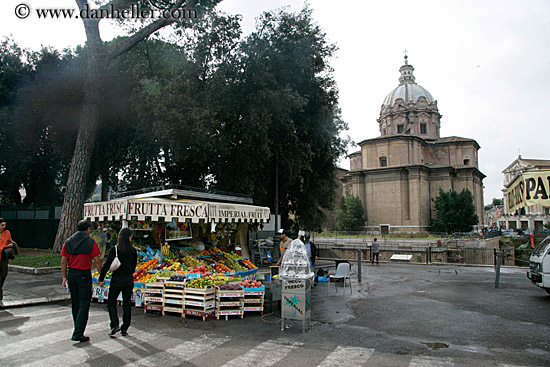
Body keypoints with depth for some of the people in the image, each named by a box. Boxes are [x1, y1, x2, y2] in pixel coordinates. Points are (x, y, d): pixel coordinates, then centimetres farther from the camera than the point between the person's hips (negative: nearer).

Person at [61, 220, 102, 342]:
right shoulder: (90, 242, -8)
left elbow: (63, 262, 6)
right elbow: (97, 261, -8)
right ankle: (78, 333, -7)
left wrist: (64, 278, 11)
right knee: (84, 304, -2)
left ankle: (78, 330, 25)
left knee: (75, 304, 15)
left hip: (71, 274, 5)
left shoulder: (68, 242, 6)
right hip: (84, 275, -5)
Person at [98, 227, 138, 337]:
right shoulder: (133, 250, -1)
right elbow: (133, 266, 6)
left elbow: (107, 265, -12)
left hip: (117, 280, -2)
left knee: (111, 303, 13)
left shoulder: (114, 249, -9)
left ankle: (115, 325, 0)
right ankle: (124, 329, 15)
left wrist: (101, 278, -4)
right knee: (127, 304, 12)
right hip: (129, 280, 3)